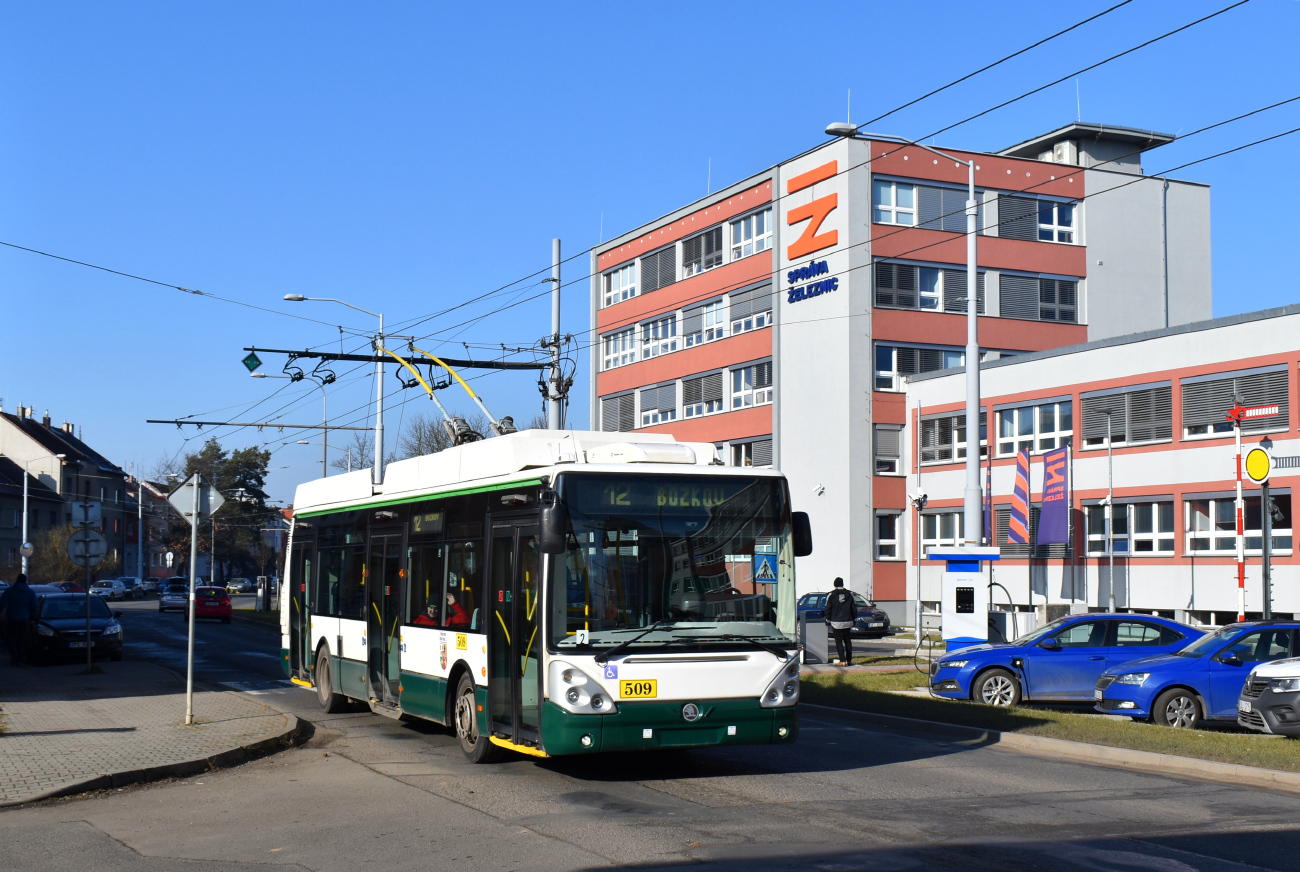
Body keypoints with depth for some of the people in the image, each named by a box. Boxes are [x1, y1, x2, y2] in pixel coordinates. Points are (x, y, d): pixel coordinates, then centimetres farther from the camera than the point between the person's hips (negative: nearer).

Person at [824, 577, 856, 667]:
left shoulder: (831, 595, -6)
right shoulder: (849, 594, 4)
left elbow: (828, 609, -4)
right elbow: (854, 608, 8)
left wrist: (828, 620, 7)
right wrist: (854, 619, 18)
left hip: (836, 623, -4)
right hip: (848, 622, 4)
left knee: (839, 642, -3)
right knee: (847, 641, 13)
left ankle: (842, 661, -9)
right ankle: (849, 660, 14)